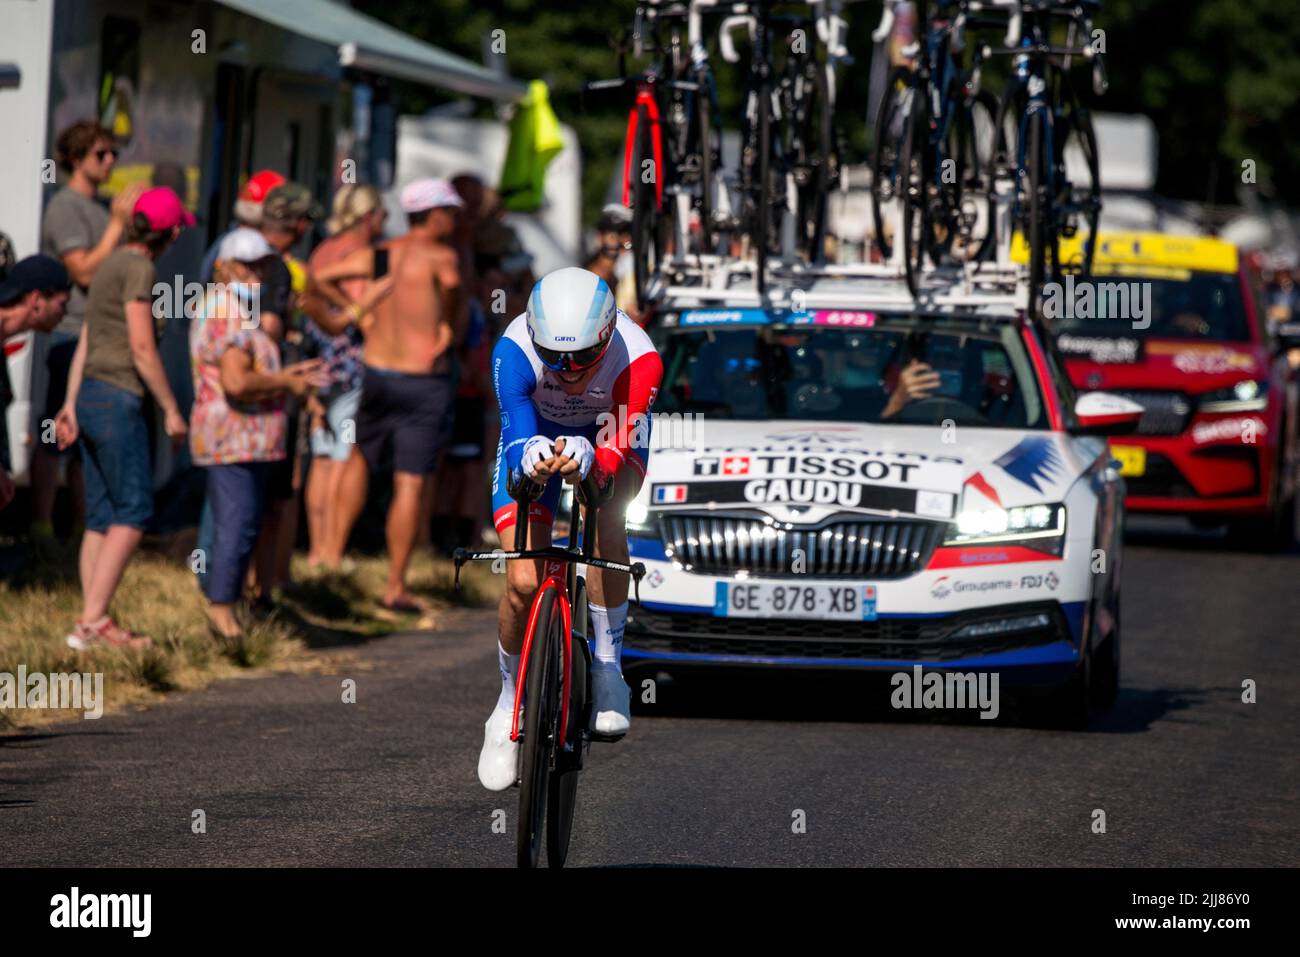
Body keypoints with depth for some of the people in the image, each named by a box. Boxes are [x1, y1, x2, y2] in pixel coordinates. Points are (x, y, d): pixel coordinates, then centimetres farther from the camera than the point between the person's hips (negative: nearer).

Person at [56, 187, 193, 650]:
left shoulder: (112, 264, 15)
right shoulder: (138, 269, -11)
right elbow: (142, 350, -15)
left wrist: (71, 404, 18)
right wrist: (171, 409, -8)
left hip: (90, 398, 9)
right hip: (118, 399, -9)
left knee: (102, 516, 8)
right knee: (133, 511, -7)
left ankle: (93, 623, 6)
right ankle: (91, 620, -13)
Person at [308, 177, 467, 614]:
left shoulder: (378, 255, 7)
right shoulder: (440, 255, -12)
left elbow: (320, 277, 10)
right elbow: (450, 283, -36)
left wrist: (352, 311, 14)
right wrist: (453, 324, -19)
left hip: (376, 372, 6)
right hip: (425, 381, -6)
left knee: (361, 458, 28)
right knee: (409, 485, -3)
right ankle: (395, 586, -1)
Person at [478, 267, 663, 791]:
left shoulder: (638, 360, -37)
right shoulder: (515, 351, -36)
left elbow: (616, 456, -40)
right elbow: (517, 441, -41)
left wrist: (585, 457, -63)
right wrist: (533, 457, -65)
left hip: (609, 437, 0)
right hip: (536, 436, 0)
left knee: (607, 512, -35)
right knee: (523, 582, -14)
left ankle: (607, 668, -21)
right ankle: (510, 703, 13)